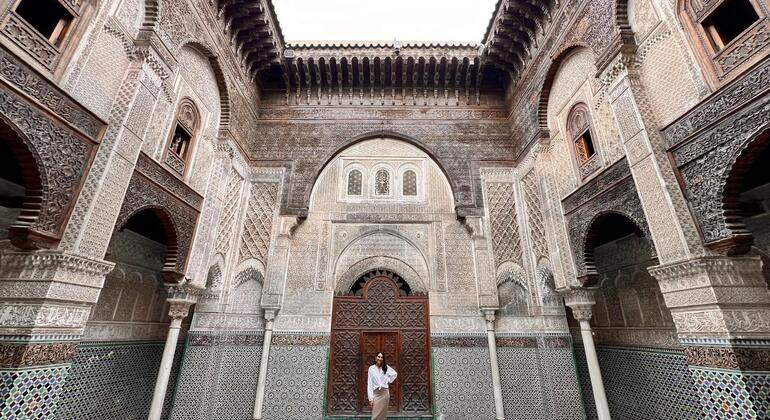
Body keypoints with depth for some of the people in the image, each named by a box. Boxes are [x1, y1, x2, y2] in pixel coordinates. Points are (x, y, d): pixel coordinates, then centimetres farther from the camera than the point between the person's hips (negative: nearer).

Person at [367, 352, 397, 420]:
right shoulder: (371, 368, -4)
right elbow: (370, 384, -4)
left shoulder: (386, 367, 1)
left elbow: (394, 374, 17)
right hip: (376, 394, -1)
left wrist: (388, 380, 6)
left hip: (384, 393, 1)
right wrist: (370, 398, -7)